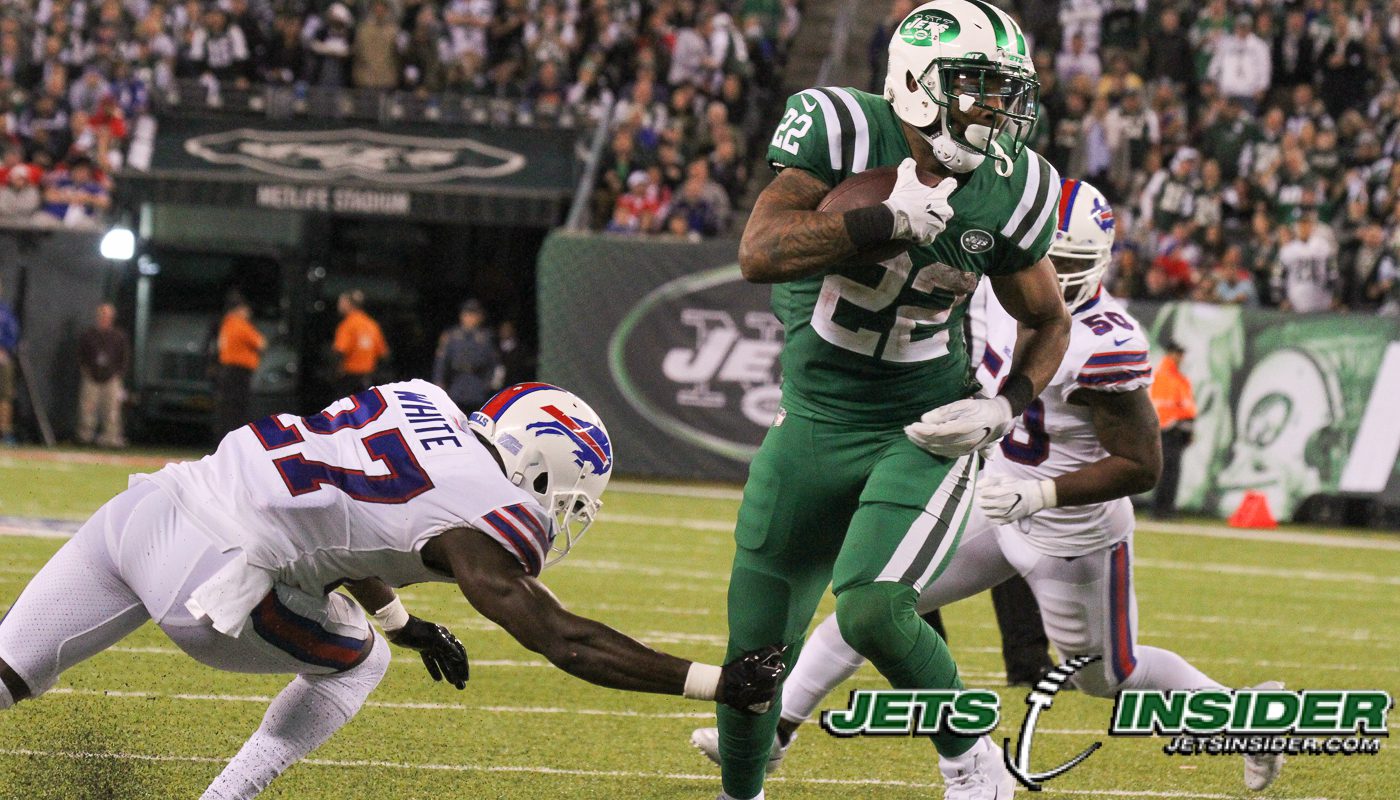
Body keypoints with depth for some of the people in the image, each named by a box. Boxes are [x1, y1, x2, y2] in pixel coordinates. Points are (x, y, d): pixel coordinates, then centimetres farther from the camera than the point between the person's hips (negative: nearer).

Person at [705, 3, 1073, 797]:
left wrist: (1004, 409, -8)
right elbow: (760, 252, -27)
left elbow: (1050, 322, 9)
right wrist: (890, 219, -33)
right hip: (815, 425, 1)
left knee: (872, 609, -26)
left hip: (923, 434, -1)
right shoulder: (842, 130, -14)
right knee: (756, 651, 7)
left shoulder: (1010, 193, -7)